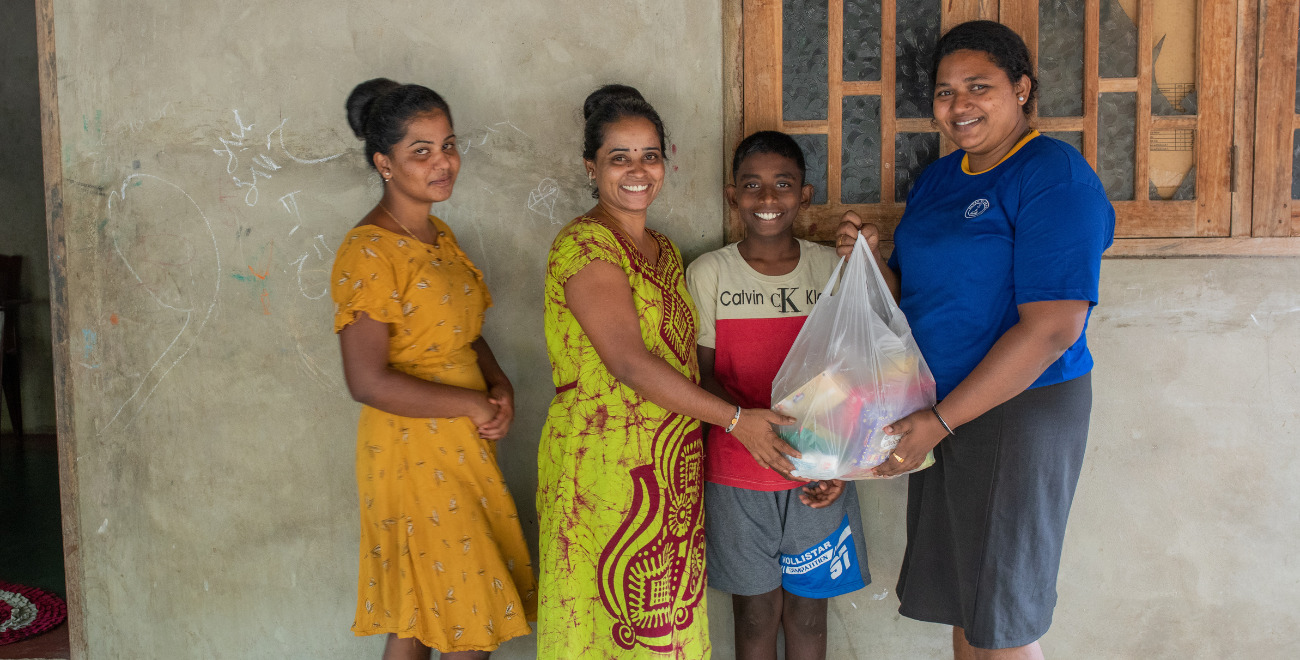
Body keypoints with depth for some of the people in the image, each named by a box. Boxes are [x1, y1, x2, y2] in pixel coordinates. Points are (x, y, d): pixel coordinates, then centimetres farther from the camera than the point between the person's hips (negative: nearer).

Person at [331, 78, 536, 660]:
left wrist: (499, 385, -1)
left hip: (463, 446, 8)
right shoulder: (368, 253, -17)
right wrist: (473, 405, -16)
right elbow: (367, 381, -22)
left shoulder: (439, 236, 10)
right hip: (413, 453, -8)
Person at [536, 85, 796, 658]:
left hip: (673, 468, 8)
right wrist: (735, 419, -19)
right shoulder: (583, 245, -13)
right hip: (604, 468, -7)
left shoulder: (665, 251, 14)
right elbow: (628, 362, -21)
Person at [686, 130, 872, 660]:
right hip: (737, 476, -1)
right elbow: (700, 376, -4)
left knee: (807, 611, 14)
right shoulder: (708, 273, -3)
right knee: (756, 612, 10)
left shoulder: (832, 268, 2)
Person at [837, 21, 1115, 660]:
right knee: (961, 609, 15)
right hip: (939, 415, 7)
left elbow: (1051, 329, -21)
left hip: (1019, 412, -7)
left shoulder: (1056, 177, -13)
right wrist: (870, 257, -3)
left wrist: (939, 421, -21)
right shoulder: (937, 178, 13)